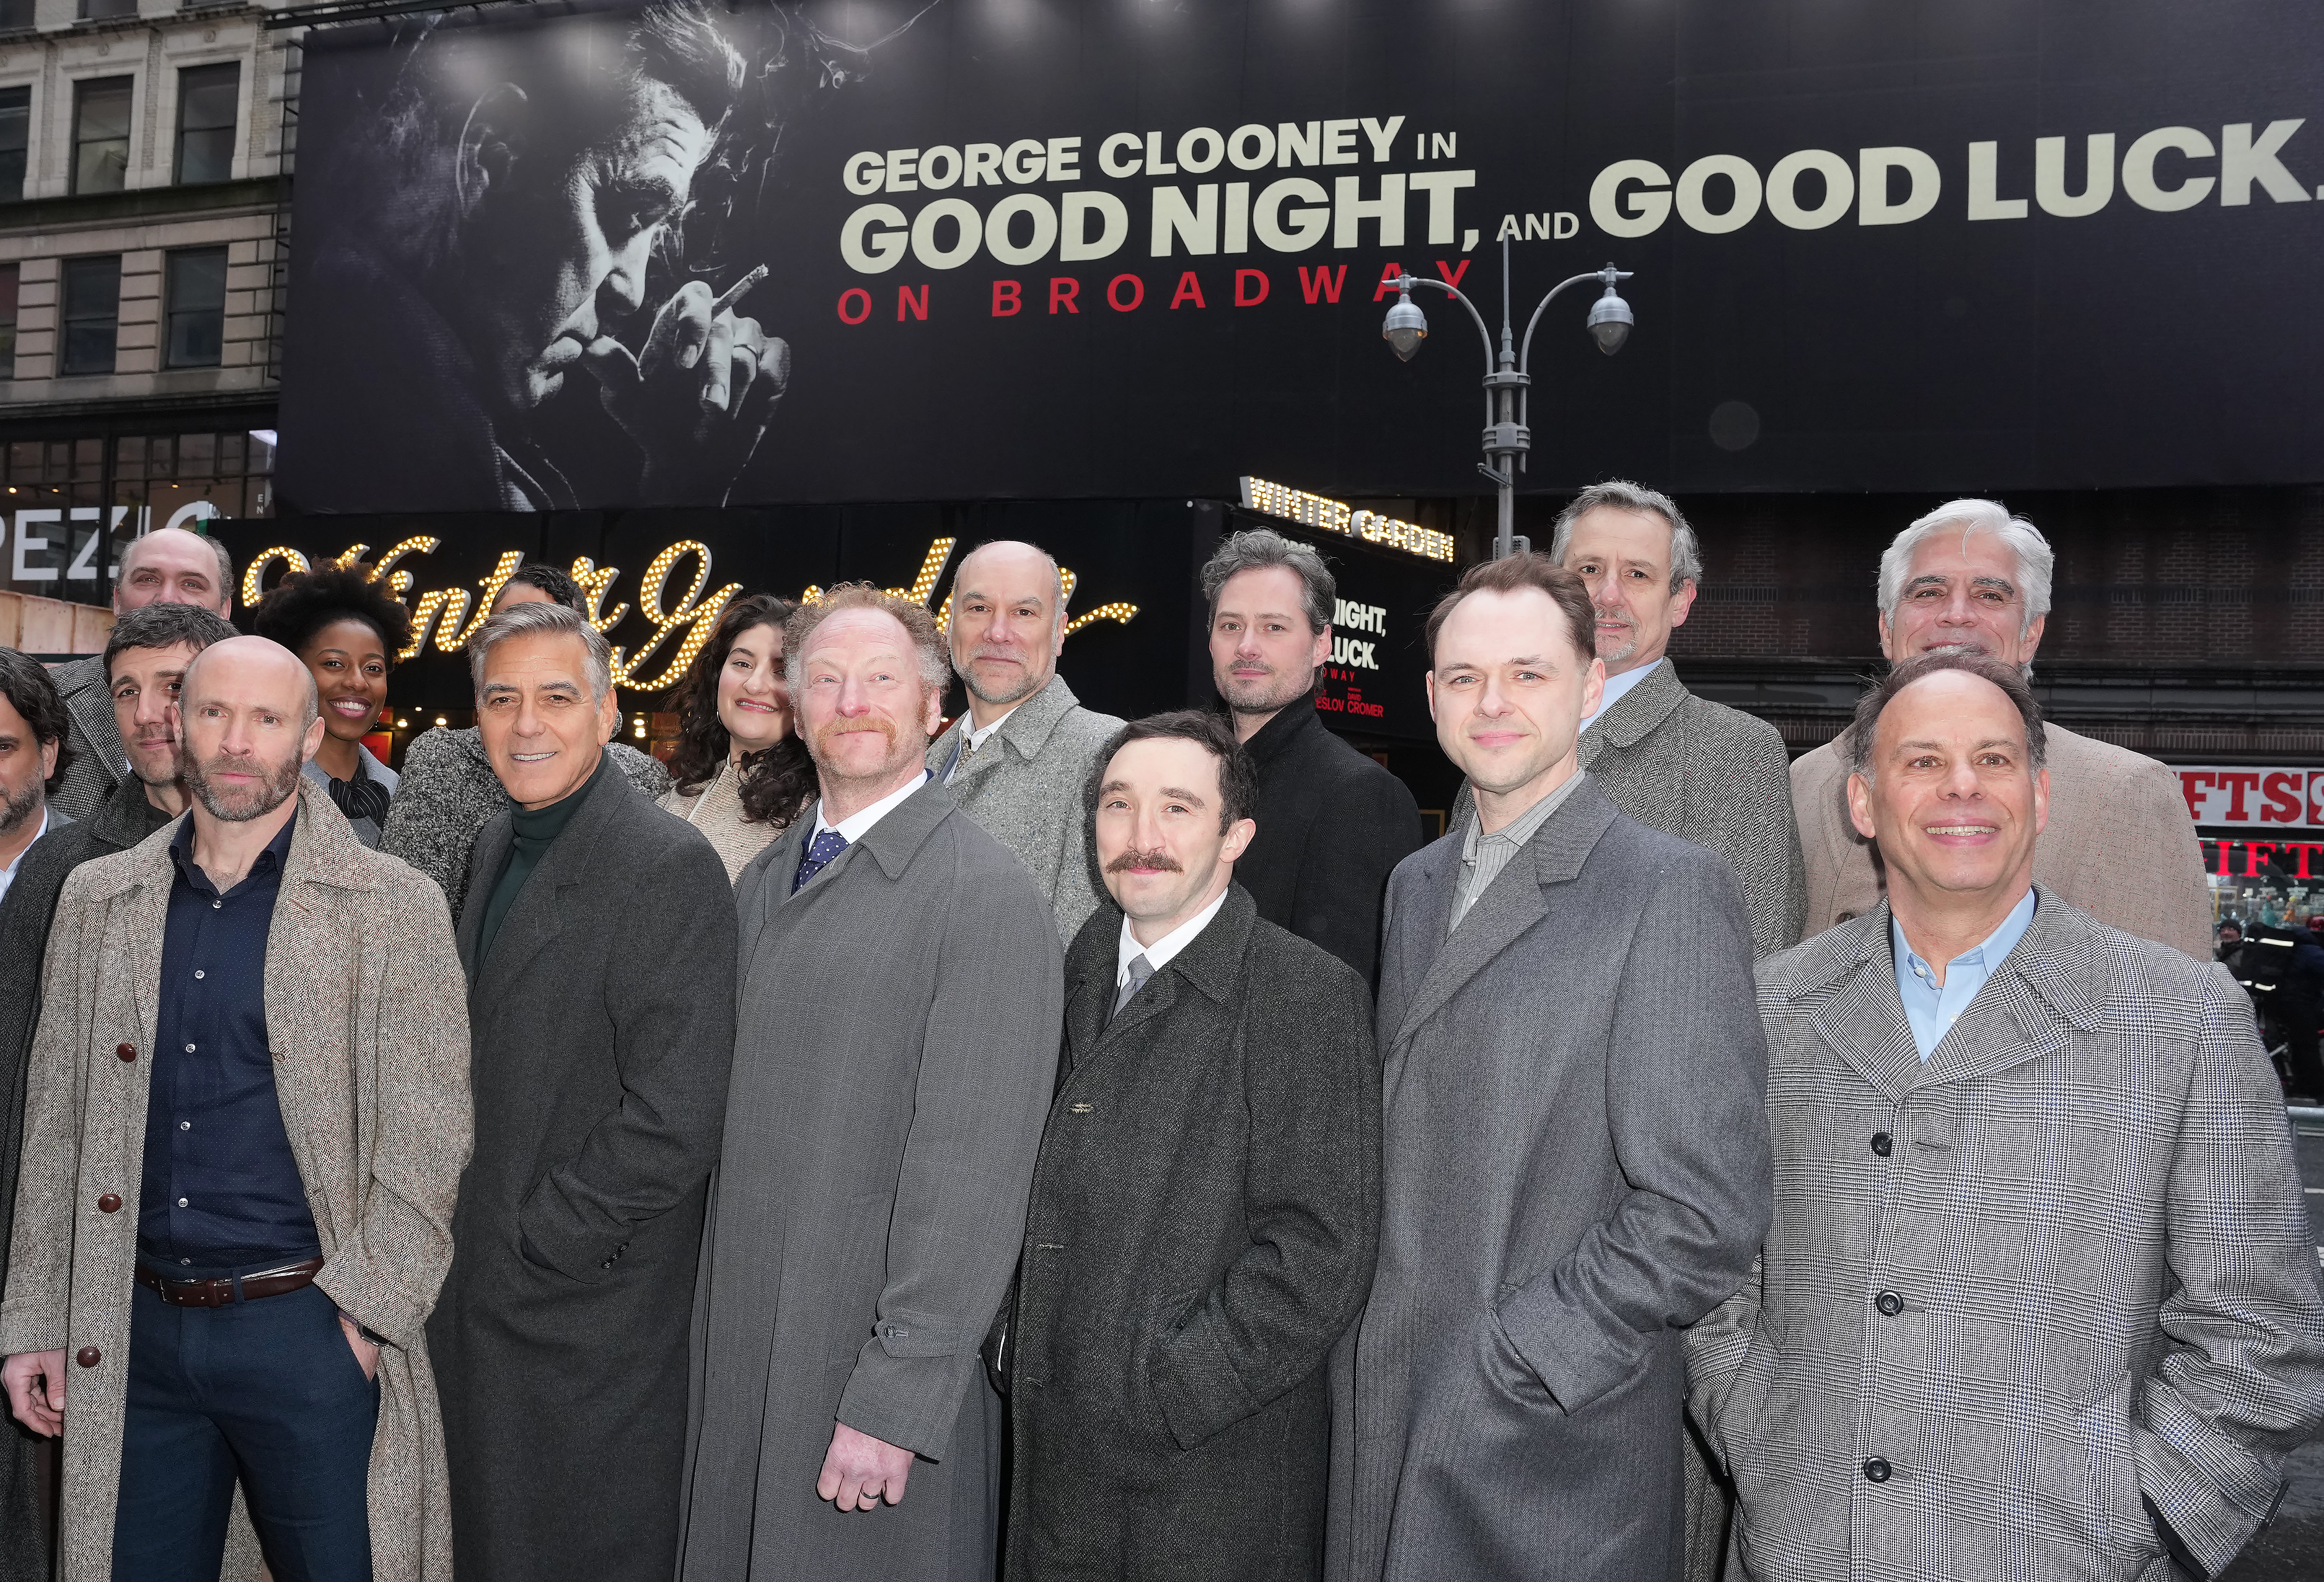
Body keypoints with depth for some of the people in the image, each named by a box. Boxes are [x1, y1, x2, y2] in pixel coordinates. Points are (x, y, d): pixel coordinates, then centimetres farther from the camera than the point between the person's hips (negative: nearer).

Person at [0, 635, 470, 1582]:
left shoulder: (394, 910, -4)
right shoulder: (97, 899, 9)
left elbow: (428, 1146, -5)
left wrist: (359, 1313, -11)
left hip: (309, 1327, -3)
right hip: (132, 1335, 4)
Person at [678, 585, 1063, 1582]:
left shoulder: (989, 895, -13)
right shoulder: (760, 884, 11)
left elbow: (971, 1174, -17)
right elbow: (736, 1116, 13)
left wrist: (895, 1404, -19)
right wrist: (710, 1332, 8)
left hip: (882, 1365, -6)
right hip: (734, 1359, 6)